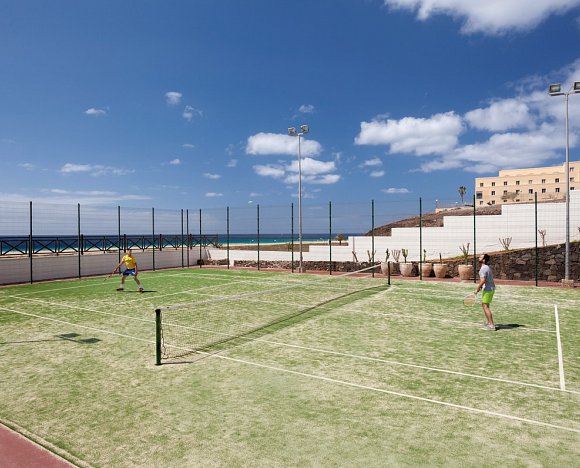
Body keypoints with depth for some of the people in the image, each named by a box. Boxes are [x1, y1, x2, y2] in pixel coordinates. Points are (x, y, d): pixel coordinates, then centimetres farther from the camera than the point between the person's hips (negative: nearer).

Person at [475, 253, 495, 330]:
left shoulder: (483, 269, -18)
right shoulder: (487, 267, 13)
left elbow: (483, 280, -26)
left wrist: (477, 289, -17)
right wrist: (481, 286, 19)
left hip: (487, 289, -10)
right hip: (491, 288, 10)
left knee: (486, 306, -7)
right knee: (484, 305, 21)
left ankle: (492, 325, -8)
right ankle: (488, 321, 31)